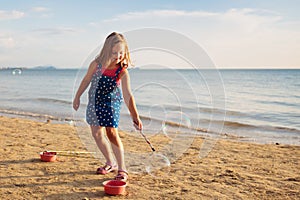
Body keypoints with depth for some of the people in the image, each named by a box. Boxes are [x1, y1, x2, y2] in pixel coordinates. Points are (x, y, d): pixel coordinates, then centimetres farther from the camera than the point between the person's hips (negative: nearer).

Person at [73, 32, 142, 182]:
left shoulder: (122, 72, -22)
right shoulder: (97, 64, -16)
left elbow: (127, 95, -28)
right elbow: (86, 80, 1)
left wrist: (135, 116, -37)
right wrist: (77, 97, 10)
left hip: (111, 103, -4)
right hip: (94, 102, 4)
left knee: (112, 132, -18)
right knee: (96, 133, 10)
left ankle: (122, 169, -8)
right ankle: (110, 163, 27)